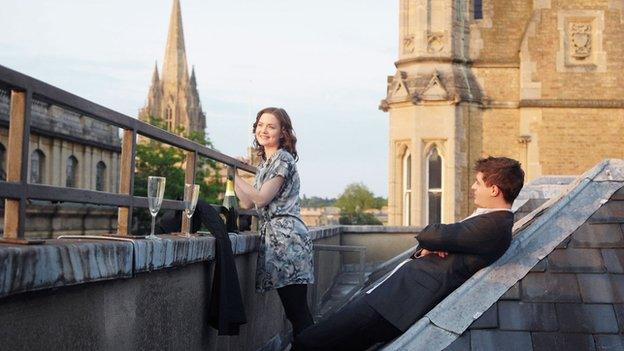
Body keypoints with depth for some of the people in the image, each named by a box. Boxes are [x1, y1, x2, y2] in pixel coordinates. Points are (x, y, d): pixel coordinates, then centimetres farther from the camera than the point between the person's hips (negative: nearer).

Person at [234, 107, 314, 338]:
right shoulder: (265, 163, 22)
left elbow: (261, 198, -11)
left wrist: (235, 176, -2)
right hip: (273, 237, 9)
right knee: (295, 312, 8)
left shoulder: (283, 158, -5)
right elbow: (248, 203, 19)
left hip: (286, 236, -9)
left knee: (297, 312, -10)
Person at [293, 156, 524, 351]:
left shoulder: (495, 225, -12)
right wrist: (428, 246, -2)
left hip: (407, 296, -11)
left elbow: (431, 235, -14)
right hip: (402, 285, 11)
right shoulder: (495, 220, 21)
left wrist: (429, 242, 10)